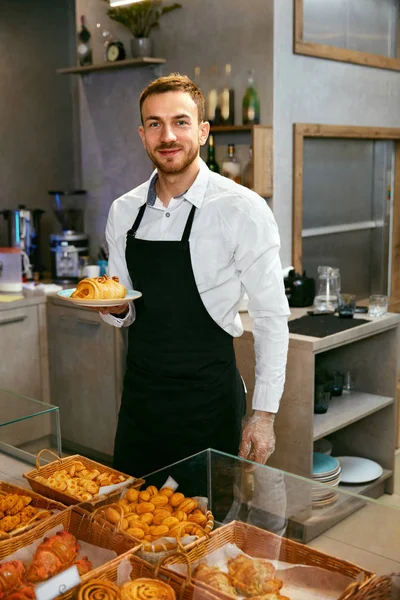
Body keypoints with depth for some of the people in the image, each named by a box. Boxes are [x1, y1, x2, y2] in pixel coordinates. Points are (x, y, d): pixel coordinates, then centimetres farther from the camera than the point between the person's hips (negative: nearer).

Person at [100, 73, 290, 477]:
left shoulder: (242, 209, -13)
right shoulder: (123, 211, 3)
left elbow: (271, 316, -9)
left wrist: (264, 414, -10)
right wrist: (115, 308, -10)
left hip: (208, 402, -4)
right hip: (139, 396, 5)